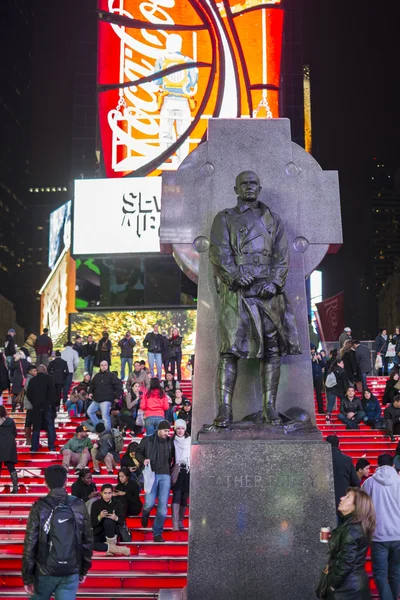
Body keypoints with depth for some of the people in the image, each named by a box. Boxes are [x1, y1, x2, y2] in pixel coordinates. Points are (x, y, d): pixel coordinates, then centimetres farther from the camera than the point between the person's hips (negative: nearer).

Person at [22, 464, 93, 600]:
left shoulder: (39, 507, -8)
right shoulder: (79, 506, -1)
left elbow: (30, 543, -9)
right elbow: (88, 541, 4)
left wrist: (27, 577, -3)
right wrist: (84, 570, 15)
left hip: (45, 572, -1)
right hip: (72, 573, 1)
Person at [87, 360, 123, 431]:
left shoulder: (111, 375, -5)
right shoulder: (97, 375, 15)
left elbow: (118, 385, -9)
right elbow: (92, 385, 27)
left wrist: (117, 396, -11)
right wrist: (90, 392, 9)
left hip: (106, 400, -8)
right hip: (96, 400, 8)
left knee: (105, 416, -16)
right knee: (89, 411, 14)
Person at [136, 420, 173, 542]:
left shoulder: (169, 442, 8)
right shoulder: (147, 440, 3)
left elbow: (171, 458, 16)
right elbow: (138, 452, 11)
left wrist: (171, 471, 2)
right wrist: (143, 460, -8)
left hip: (165, 475, 2)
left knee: (163, 506, -5)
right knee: (149, 503, -10)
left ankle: (157, 533, 5)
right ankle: (145, 515, 28)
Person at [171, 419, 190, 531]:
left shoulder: (190, 440, 8)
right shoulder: (172, 441, 5)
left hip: (188, 471, 2)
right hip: (177, 471, -2)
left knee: (184, 497, 3)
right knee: (176, 496, -12)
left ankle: (180, 521, 15)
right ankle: (175, 523, -17)